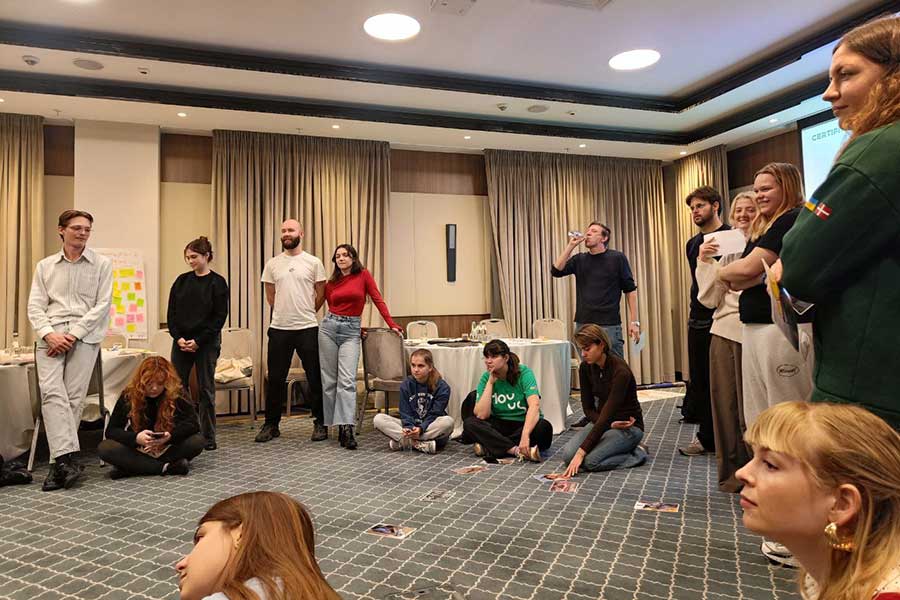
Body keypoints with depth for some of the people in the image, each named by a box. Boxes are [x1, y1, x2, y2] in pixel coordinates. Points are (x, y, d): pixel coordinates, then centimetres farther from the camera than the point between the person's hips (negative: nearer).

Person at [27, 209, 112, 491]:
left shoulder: (102, 264, 8)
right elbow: (35, 306, 9)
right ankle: (67, 457, -20)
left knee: (74, 396, -7)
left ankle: (59, 462, 0)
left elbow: (102, 305, 0)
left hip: (85, 335, -2)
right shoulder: (45, 266, 16)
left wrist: (73, 333, -9)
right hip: (51, 335, 2)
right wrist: (49, 333, -9)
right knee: (52, 392, -16)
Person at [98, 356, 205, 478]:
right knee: (104, 448, -25)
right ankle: (165, 467, -27)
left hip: (168, 448, -1)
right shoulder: (128, 396, -9)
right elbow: (111, 430, -10)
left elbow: (193, 424, -14)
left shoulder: (176, 395, -12)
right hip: (136, 449, 1)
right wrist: (136, 438, -30)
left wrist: (171, 436, -33)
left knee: (198, 441, -27)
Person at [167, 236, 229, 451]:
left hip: (206, 343, -4)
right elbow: (171, 312, 7)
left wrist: (198, 341, -12)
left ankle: (208, 437, 10)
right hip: (181, 341, 4)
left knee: (206, 389, 2)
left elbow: (220, 316, -7)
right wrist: (178, 337, -7)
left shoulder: (217, 282, -3)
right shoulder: (182, 280, 8)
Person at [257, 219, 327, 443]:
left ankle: (320, 423, 18)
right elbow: (270, 295, 15)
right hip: (279, 329, 2)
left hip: (308, 328, -2)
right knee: (275, 378, 9)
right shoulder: (272, 264, 6)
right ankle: (271, 424, 22)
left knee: (315, 378, 5)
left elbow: (321, 294, 5)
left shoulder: (314, 262, -1)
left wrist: (306, 314, 9)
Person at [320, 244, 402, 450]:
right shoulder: (331, 283, 9)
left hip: (351, 331, -3)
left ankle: (346, 428, -19)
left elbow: (377, 299, -1)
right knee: (329, 380, 4)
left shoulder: (363, 275, 2)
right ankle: (331, 422, 14)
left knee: (347, 380, -14)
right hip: (329, 327, 3)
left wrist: (392, 324, -7)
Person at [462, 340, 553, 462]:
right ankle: (517, 450, -31)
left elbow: (534, 405, -28)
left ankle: (488, 448, -26)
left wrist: (525, 435, -41)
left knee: (544, 428, -34)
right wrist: (490, 383, -16)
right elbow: (481, 415, -14)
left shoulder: (523, 372, -13)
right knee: (469, 423, -22)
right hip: (499, 426, 2)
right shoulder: (486, 378, -4)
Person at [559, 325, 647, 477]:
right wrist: (610, 424, -19)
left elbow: (608, 413, -32)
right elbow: (588, 408, 0)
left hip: (628, 426, -7)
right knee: (568, 454, -16)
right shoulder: (585, 367, -7)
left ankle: (636, 454, -3)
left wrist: (581, 452, -34)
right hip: (602, 421, 7)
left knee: (590, 460, -28)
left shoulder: (620, 371, -28)